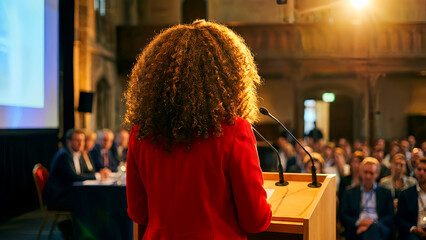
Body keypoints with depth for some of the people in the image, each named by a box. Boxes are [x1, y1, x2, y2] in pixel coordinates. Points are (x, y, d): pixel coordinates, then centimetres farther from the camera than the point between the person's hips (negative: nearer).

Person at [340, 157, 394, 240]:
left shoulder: (386, 193, 22)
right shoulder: (349, 193, 22)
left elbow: (390, 217, 11)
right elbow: (343, 216, 13)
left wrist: (374, 223, -9)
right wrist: (358, 222, -8)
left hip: (379, 228, 0)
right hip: (357, 230, 0)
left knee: (374, 228, -40)